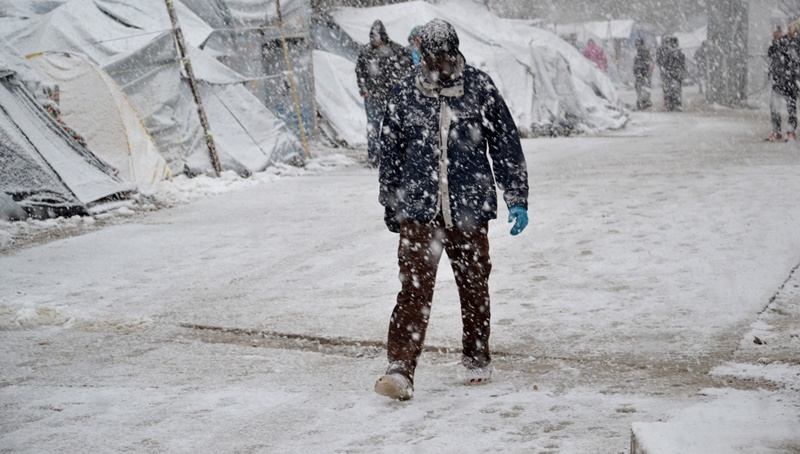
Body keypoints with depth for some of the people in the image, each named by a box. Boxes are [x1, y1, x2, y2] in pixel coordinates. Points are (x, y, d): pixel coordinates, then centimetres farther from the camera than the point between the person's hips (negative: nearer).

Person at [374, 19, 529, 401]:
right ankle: (400, 370, -13)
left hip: (469, 208, 1)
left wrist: (517, 200, 4)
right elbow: (390, 151, 12)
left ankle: (476, 360, 29)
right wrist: (390, 206, 18)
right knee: (414, 288, -10)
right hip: (418, 208, 0)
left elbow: (506, 144, 5)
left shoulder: (480, 88, -1)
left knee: (474, 285, 11)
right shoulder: (405, 93, 1)